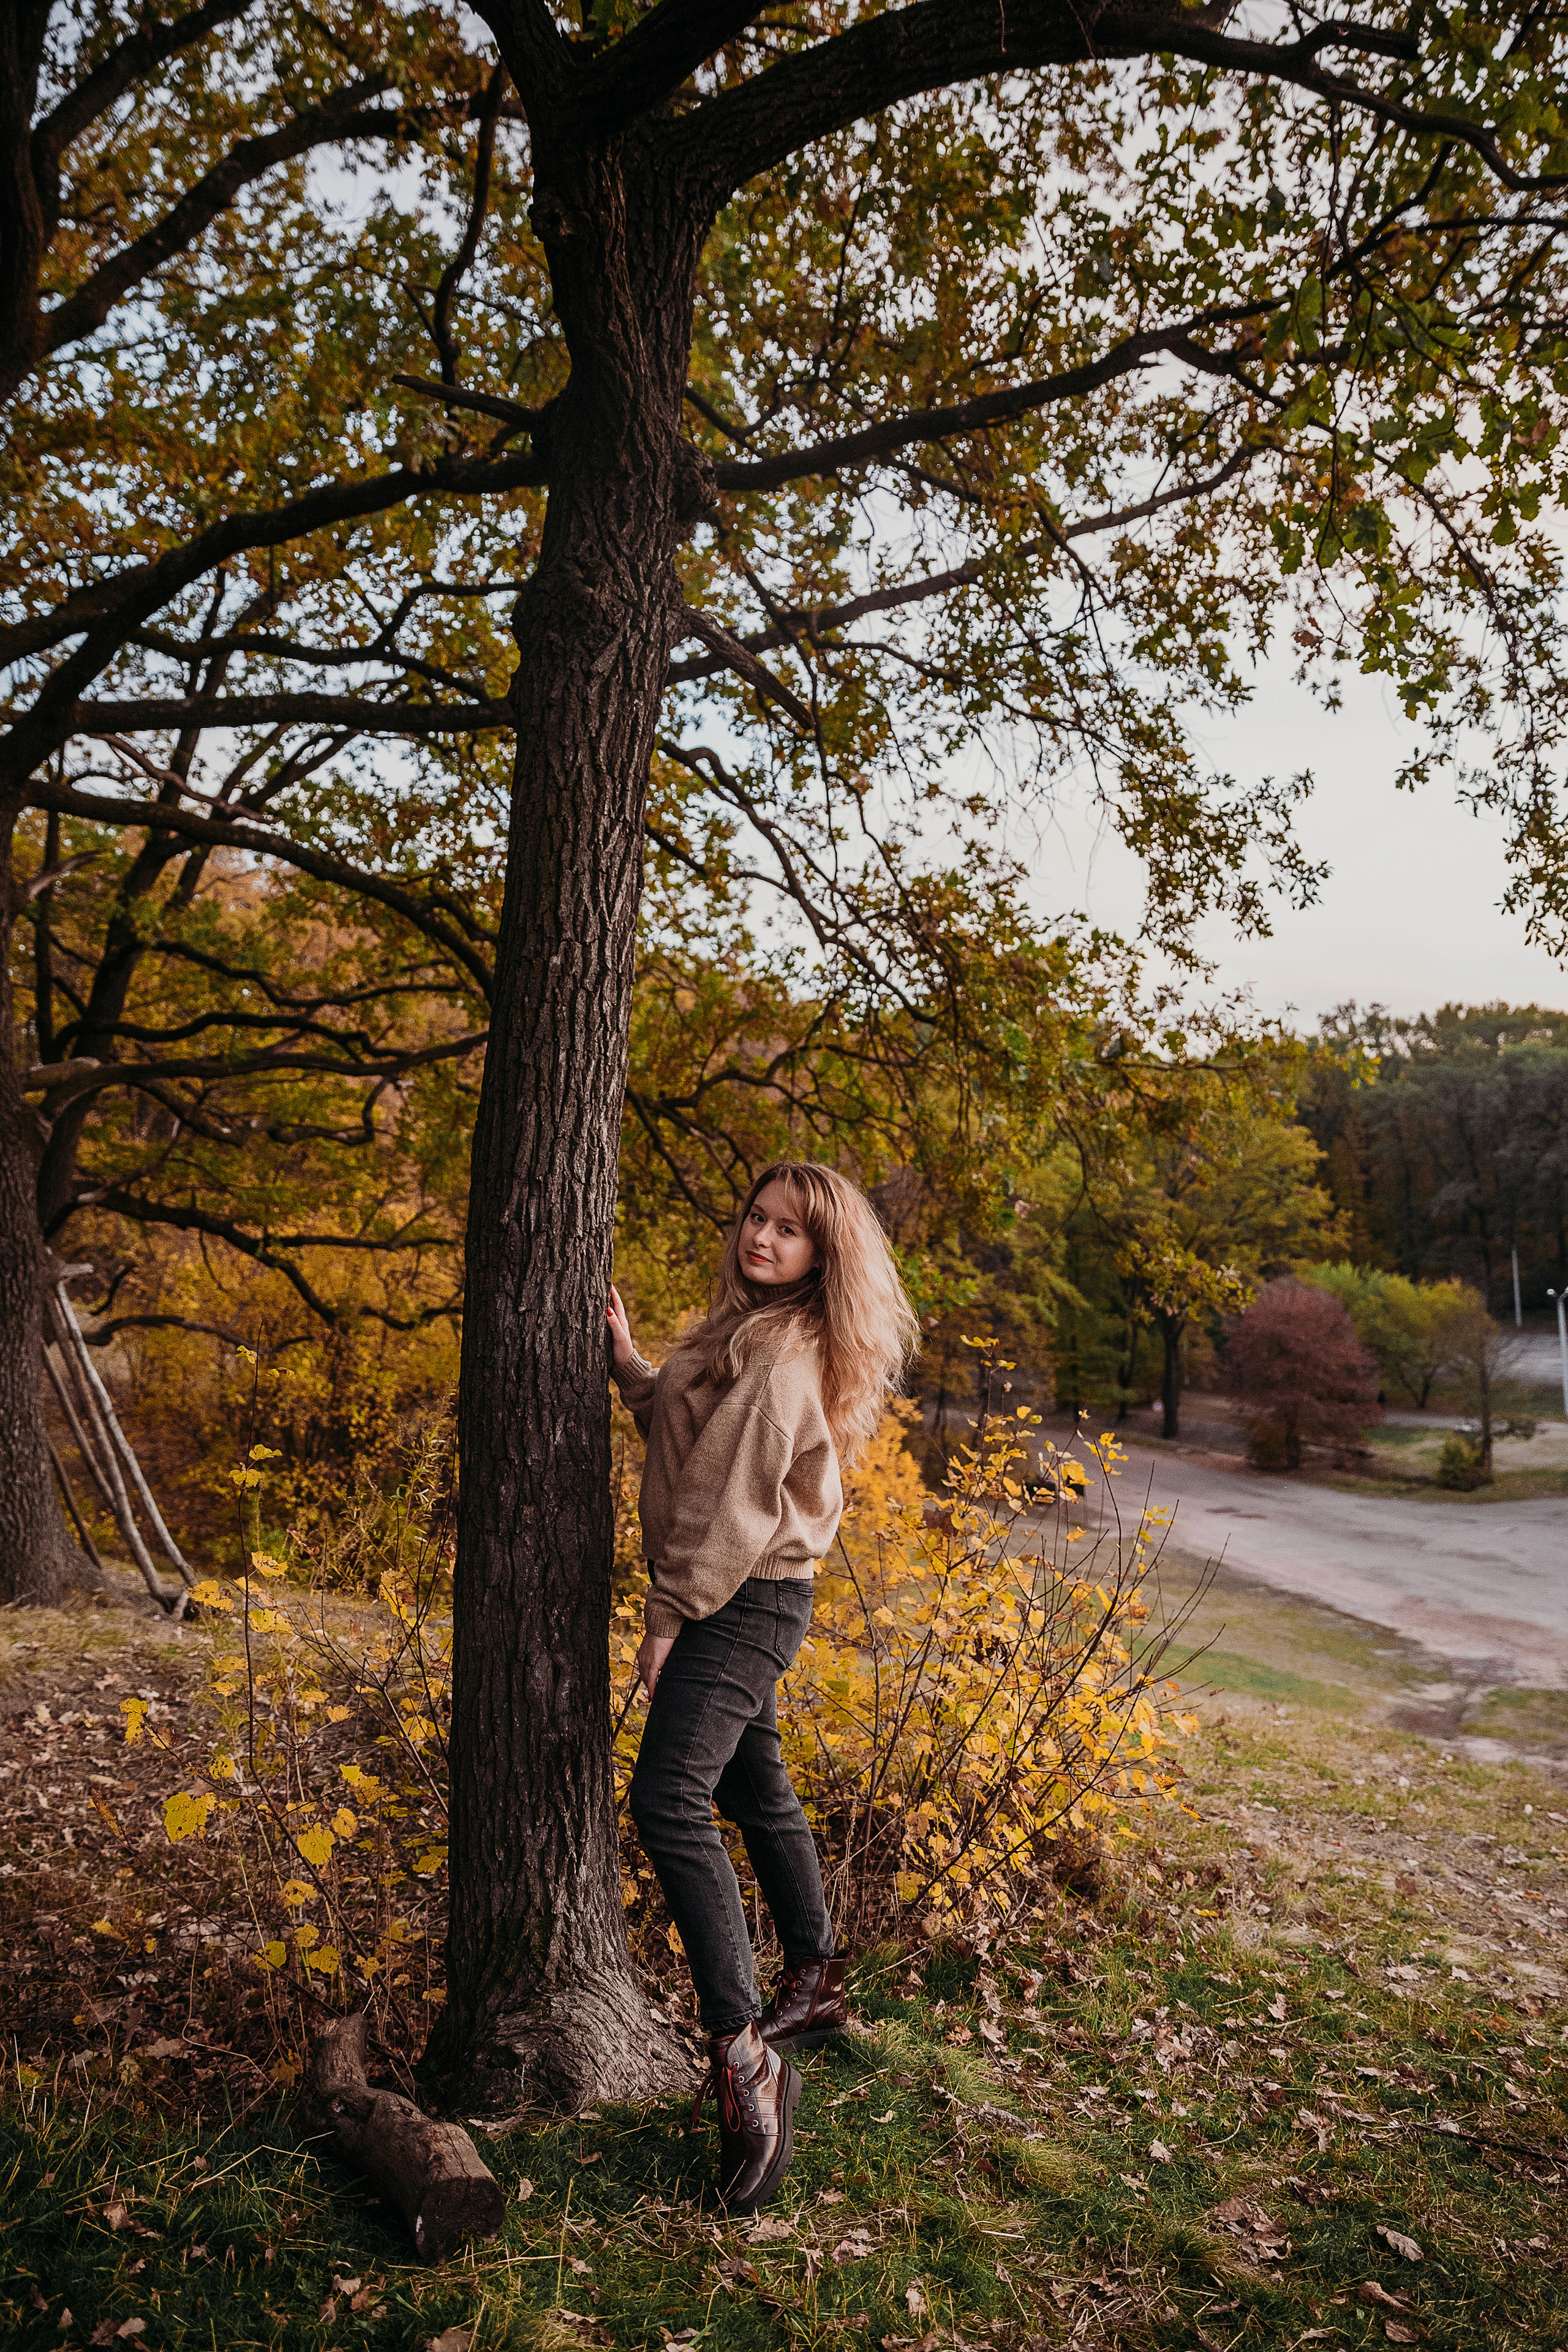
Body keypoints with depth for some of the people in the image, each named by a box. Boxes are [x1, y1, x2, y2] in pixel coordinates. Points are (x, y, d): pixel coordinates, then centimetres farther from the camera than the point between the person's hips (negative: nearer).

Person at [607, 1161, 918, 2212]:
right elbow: (687, 1434, 19)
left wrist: (671, 1615, -17)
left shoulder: (783, 1355, -17)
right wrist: (629, 1361, 11)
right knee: (755, 1791, 22)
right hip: (745, 1602, 11)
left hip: (743, 1603, -11)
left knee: (671, 1802, -19)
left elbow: (736, 1501, -20)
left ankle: (745, 2056, -18)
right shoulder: (750, 1335, 14)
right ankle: (817, 1983, 39)